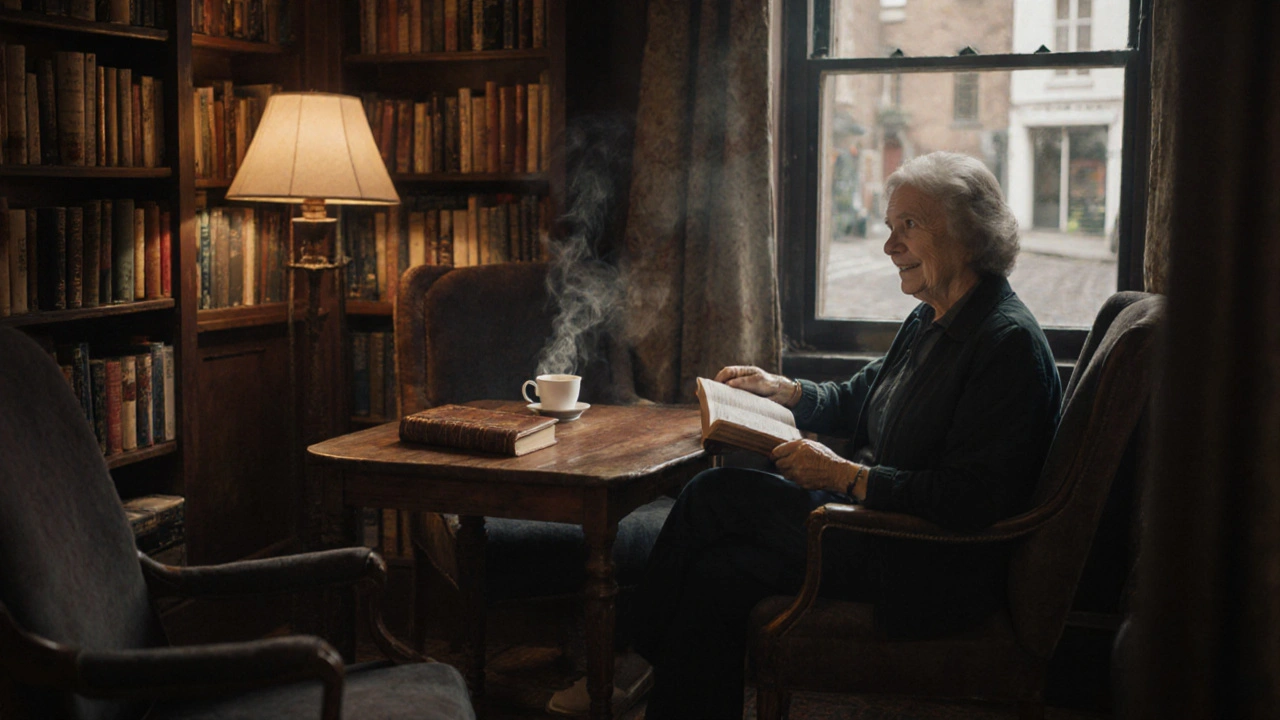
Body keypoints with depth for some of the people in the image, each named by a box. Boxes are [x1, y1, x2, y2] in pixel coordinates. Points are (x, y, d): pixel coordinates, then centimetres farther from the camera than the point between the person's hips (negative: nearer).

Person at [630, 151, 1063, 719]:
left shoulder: (1009, 342, -18)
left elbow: (971, 500, -24)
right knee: (719, 571, -12)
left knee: (714, 496, -12)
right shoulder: (930, 321, 12)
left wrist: (844, 475, -22)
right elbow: (858, 402, 26)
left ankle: (648, 646, 7)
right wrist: (783, 390, 9)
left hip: (941, 572, -9)